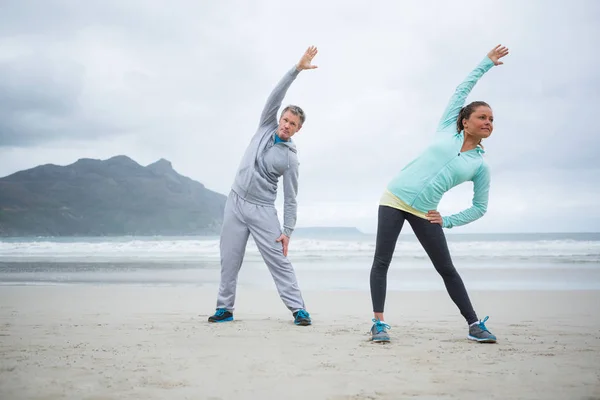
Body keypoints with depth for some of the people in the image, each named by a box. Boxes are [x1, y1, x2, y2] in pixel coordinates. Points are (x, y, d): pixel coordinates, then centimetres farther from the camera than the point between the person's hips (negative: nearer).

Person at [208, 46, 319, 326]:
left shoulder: (290, 158, -4)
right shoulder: (265, 128, 5)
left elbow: (290, 199, -3)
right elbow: (276, 96, -7)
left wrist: (287, 231, -11)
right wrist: (297, 69, -14)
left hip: (262, 209, -3)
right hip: (235, 202, 3)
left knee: (278, 260, -8)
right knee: (229, 259, 5)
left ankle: (298, 309, -5)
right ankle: (225, 309, 15)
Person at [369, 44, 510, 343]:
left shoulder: (481, 166, 6)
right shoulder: (447, 131, 6)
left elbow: (480, 207, 11)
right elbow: (462, 90, 15)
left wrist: (448, 222, 0)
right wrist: (486, 63, 21)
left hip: (424, 212, 1)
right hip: (394, 198, 0)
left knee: (446, 269, 2)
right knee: (381, 262, -8)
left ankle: (474, 325, 11)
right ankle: (378, 324, -5)